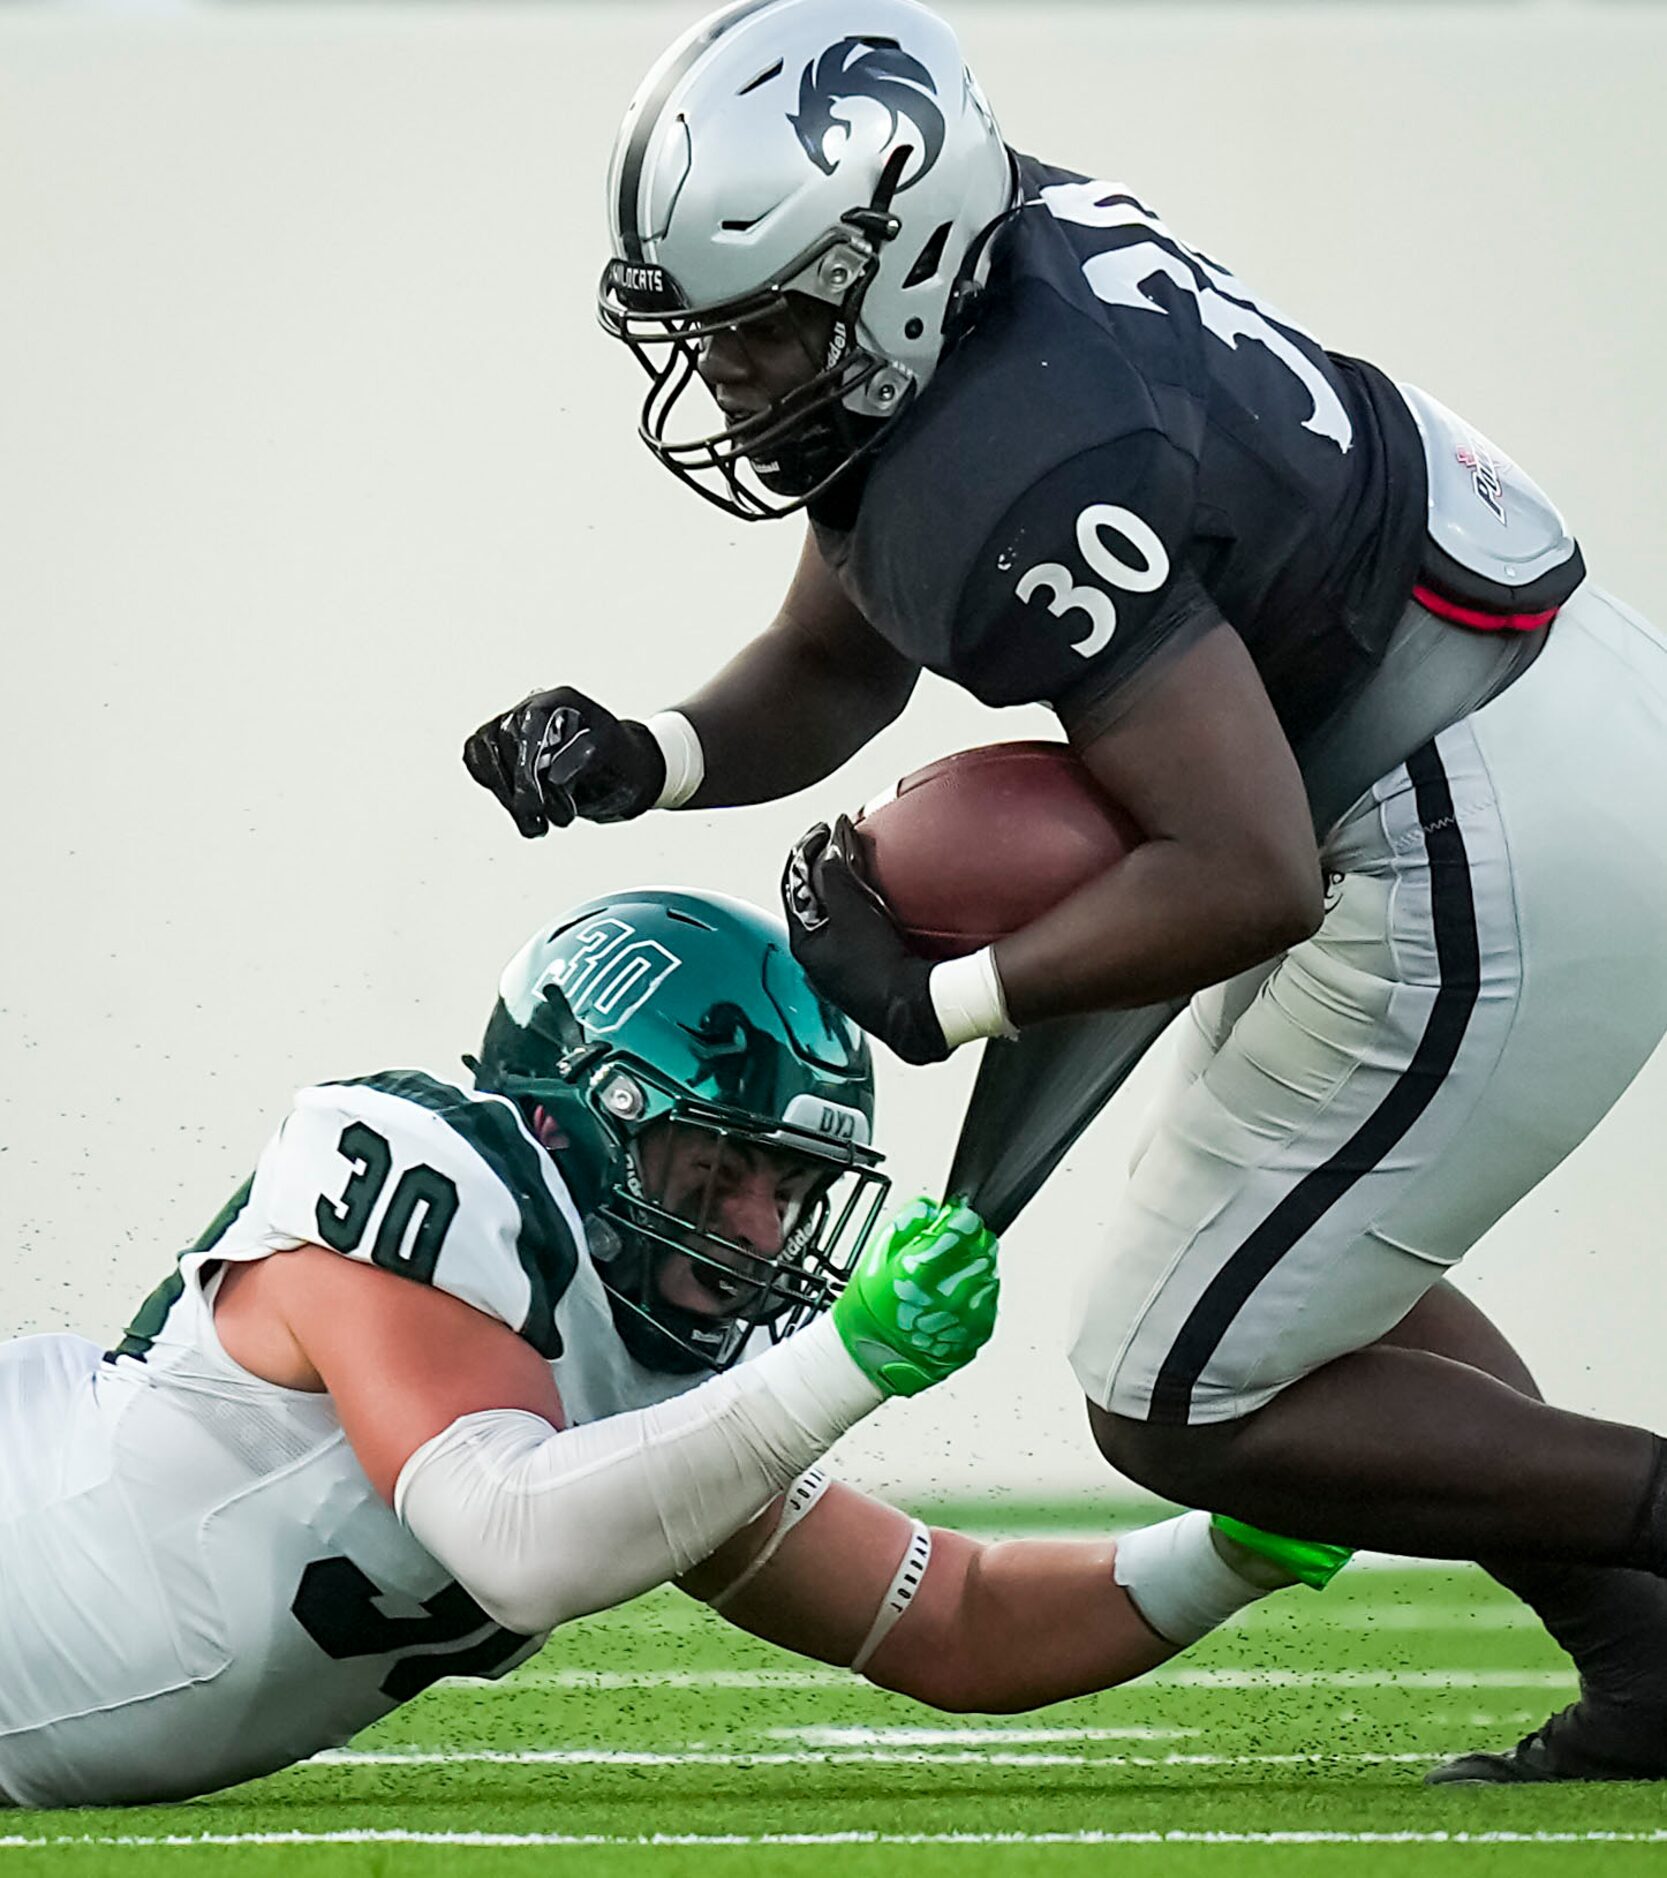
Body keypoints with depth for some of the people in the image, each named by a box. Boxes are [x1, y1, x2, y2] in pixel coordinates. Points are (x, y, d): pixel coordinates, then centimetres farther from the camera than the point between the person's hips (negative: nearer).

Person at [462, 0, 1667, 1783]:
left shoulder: (1017, 481, -27)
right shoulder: (959, 275, 2)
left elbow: (1252, 879, -29)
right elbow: (832, 671, 14)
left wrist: (936, 999, -18)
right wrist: (645, 758, -4)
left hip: (1500, 862, -10)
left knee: (1181, 1408, 1)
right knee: (1292, 1257, 27)